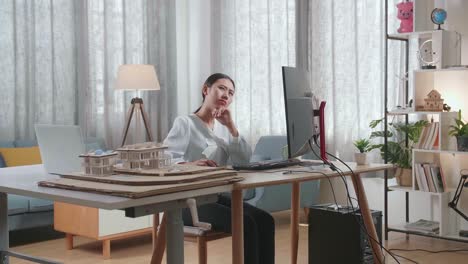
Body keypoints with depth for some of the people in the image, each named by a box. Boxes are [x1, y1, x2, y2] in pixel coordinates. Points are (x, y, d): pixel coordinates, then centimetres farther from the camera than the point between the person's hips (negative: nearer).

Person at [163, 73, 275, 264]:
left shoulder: (223, 127, 16)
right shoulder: (184, 123, -4)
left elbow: (244, 160, 3)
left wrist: (231, 126, -6)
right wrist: (191, 164, -35)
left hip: (216, 197, 7)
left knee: (264, 220, -18)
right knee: (245, 224, -27)